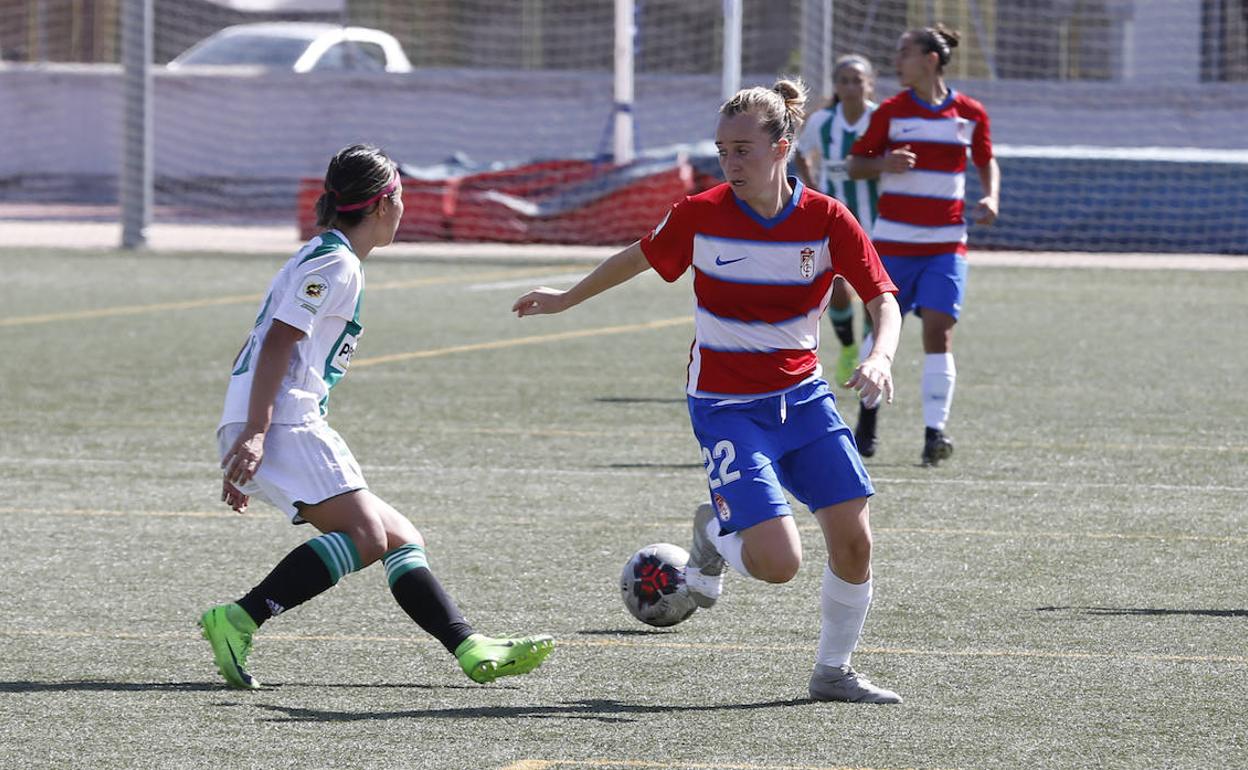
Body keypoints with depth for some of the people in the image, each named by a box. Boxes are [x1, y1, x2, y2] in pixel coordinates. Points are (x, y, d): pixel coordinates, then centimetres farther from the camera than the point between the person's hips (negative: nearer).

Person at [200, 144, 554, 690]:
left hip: (265, 428, 10)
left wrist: (244, 448, 27)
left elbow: (272, 347, 27)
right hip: (283, 424, -10)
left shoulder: (327, 258, 25)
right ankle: (237, 621, -26)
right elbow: (278, 343, -16)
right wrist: (255, 434, -24)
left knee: (401, 540, 7)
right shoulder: (336, 264, -6)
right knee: (366, 537, -22)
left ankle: (471, 650, 1)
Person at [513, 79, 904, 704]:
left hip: (803, 396, 3)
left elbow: (882, 300, -8)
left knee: (853, 540, -6)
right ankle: (715, 533, 20)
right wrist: (567, 299, 20)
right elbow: (641, 257, 9)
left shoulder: (827, 219, -9)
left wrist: (879, 359, -29)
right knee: (779, 563, -16)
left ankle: (833, 671, 17)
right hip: (726, 408, -3)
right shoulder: (701, 214, -11)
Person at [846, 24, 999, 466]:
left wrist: (990, 199, -2)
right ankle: (868, 409, 30)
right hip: (894, 239, 0)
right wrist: (884, 164, -18)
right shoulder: (891, 111, 0)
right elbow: (854, 165, 4)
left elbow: (986, 162, 18)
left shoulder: (970, 113, 2)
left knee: (939, 331, -12)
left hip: (946, 243, 0)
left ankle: (935, 431, -11)